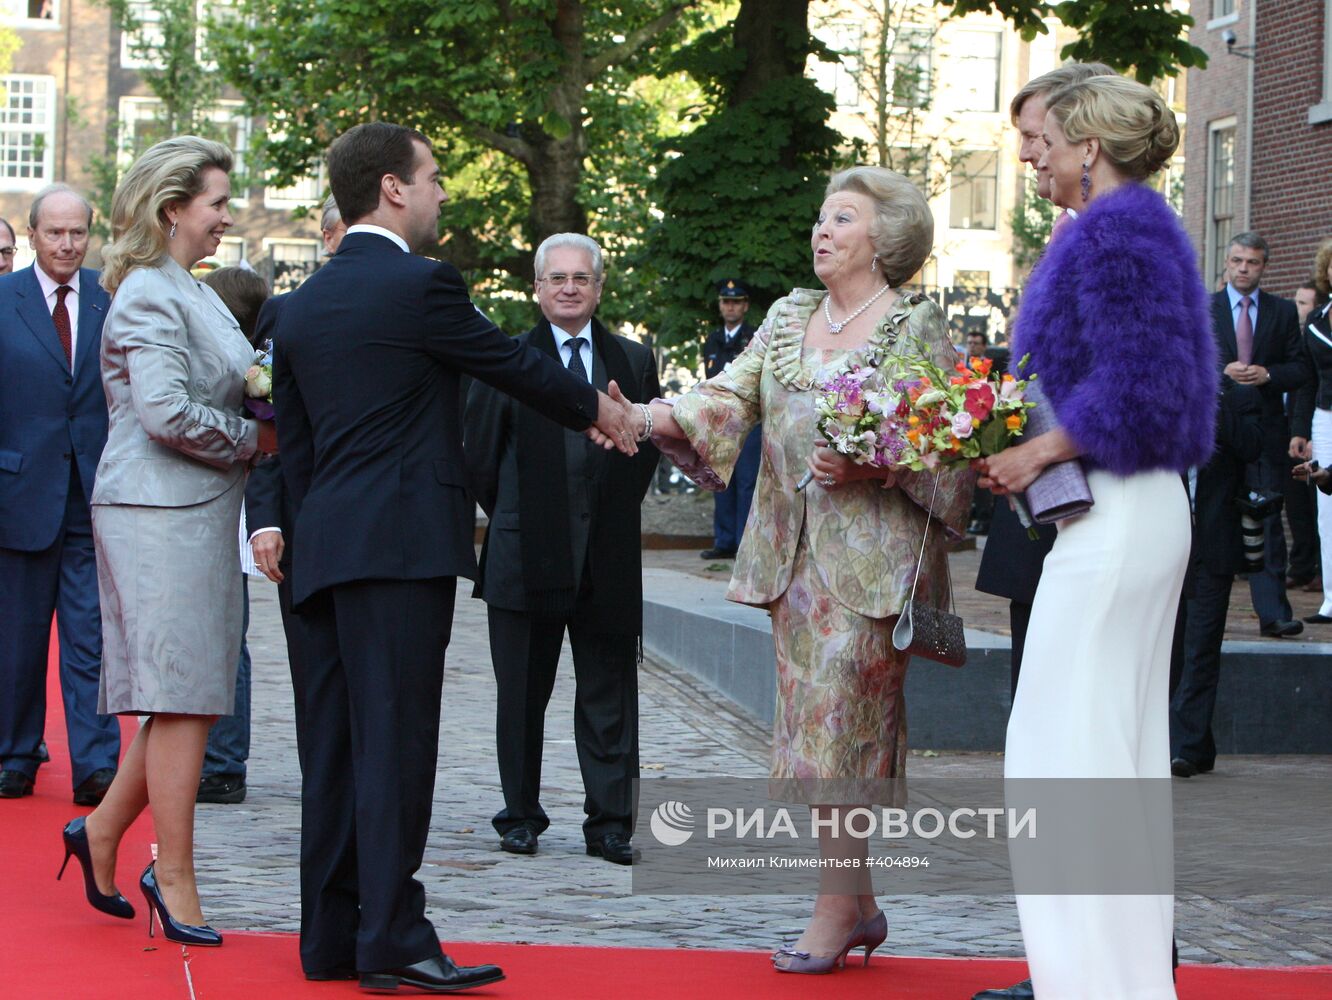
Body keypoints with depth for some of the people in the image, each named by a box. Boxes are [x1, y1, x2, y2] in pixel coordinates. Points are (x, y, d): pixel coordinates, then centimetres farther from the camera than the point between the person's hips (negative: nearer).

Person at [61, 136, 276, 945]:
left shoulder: (192, 293, 17)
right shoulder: (149, 294, -12)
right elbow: (166, 412, -21)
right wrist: (254, 438, -10)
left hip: (199, 511, 9)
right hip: (163, 512, -9)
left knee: (187, 694, 12)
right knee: (183, 697, -6)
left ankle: (105, 830, 25)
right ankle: (175, 881, 0)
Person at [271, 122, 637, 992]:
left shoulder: (303, 304, 15)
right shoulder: (421, 284, -7)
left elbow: (295, 445, 17)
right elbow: (511, 363, 4)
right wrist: (598, 408, 21)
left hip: (327, 550, 8)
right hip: (403, 543, -8)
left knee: (337, 743, 9)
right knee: (395, 739, -8)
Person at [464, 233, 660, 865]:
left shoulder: (634, 361, 10)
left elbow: (649, 447, 14)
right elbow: (479, 456, 5)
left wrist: (613, 516, 5)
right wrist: (515, 521, 7)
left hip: (608, 561, 2)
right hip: (525, 560, -2)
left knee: (609, 699, 3)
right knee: (522, 697, 6)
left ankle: (610, 824, 7)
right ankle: (520, 817, 16)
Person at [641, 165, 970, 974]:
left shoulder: (919, 326, -3)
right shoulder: (789, 316, 14)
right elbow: (732, 394, 3)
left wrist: (870, 467, -19)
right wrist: (648, 416, -13)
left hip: (871, 556, -6)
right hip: (793, 551, 6)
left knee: (841, 718, -8)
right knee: (816, 718, 7)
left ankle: (837, 907, -2)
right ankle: (859, 902, 16)